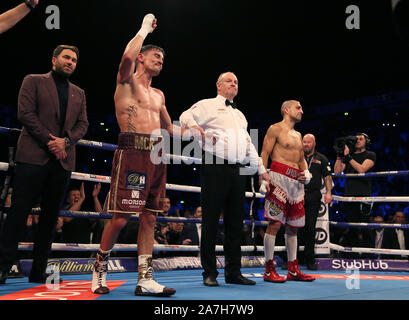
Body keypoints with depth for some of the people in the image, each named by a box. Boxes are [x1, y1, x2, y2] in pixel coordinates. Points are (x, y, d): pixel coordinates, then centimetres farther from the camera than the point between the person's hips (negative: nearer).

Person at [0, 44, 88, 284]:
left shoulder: (79, 93, 20)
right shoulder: (34, 81, 9)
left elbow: (83, 124, 11)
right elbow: (25, 113, -3)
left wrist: (66, 141, -9)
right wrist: (49, 141, -12)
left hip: (63, 160, 4)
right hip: (34, 155, -4)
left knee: (51, 216, 4)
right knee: (19, 211, -5)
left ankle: (39, 271, 11)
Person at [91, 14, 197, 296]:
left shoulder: (159, 95, 25)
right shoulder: (126, 81, 6)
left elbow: (170, 128, 30)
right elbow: (127, 56, -16)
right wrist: (145, 28, 0)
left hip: (157, 156, 7)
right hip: (132, 152, -6)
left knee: (149, 218, 4)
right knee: (120, 218, -8)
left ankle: (145, 280, 8)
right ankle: (101, 268, 15)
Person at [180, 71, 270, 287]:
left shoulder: (239, 114, 29)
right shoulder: (208, 105, 9)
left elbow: (249, 144, 29)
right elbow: (185, 117, -4)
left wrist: (261, 169, 25)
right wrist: (195, 127, -25)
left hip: (237, 171, 7)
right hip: (215, 168, -6)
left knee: (235, 222, 6)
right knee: (210, 221, -4)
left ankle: (233, 272, 13)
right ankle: (209, 273, 3)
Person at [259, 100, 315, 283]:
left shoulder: (298, 135, 25)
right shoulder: (276, 129, 1)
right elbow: (264, 155, -5)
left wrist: (306, 172, 7)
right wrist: (262, 179, -16)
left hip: (296, 181, 8)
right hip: (279, 177, -8)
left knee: (293, 226, 8)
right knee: (275, 223, -10)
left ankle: (293, 270, 15)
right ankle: (269, 270, -5)